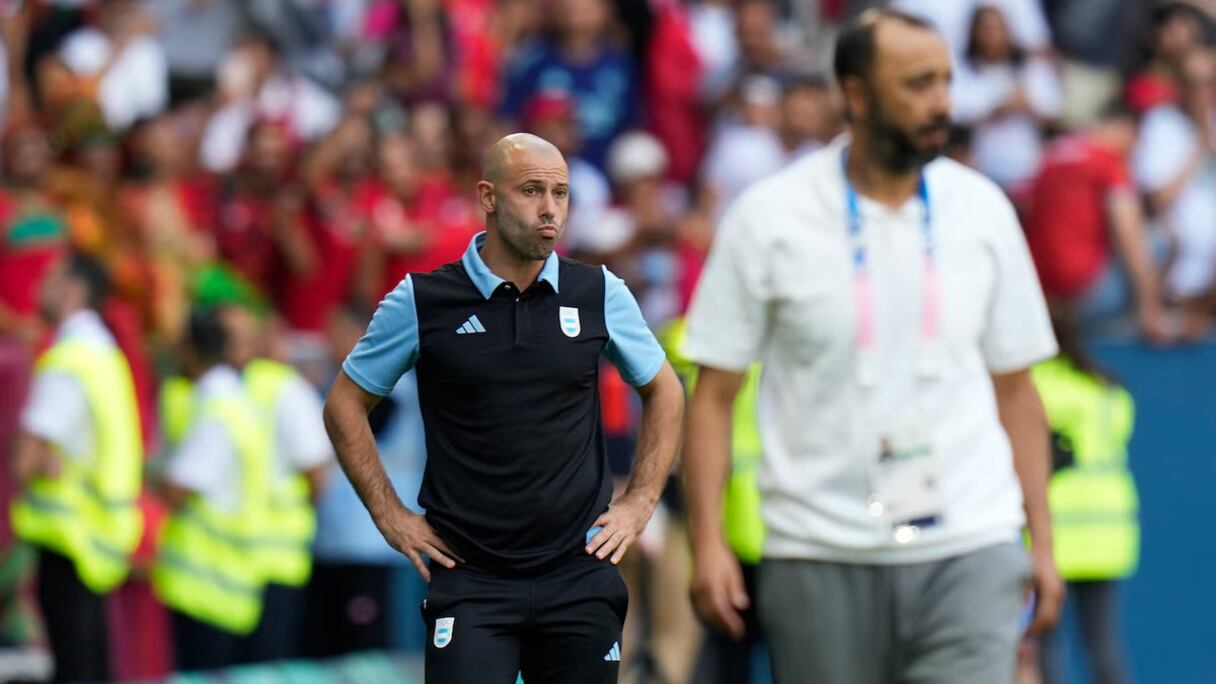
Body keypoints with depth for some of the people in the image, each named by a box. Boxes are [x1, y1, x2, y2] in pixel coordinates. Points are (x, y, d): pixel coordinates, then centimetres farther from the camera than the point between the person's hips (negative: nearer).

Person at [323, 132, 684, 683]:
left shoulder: (600, 295, 5)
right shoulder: (421, 302, -1)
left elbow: (664, 391, 20)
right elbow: (345, 405, 10)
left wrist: (639, 503, 11)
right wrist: (389, 514, 5)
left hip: (579, 575, 2)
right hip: (470, 579, -2)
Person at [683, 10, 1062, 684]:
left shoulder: (982, 210, 6)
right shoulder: (768, 218, -1)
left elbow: (1015, 388, 13)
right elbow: (713, 395, 1)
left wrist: (1042, 543, 8)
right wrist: (707, 542, -8)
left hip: (969, 552, 1)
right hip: (820, 556, -1)